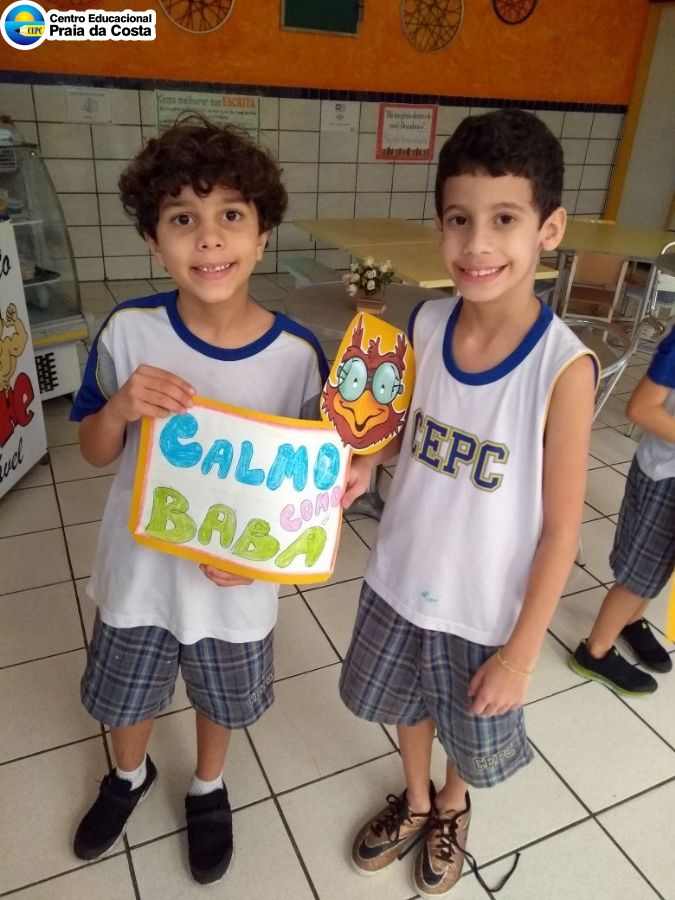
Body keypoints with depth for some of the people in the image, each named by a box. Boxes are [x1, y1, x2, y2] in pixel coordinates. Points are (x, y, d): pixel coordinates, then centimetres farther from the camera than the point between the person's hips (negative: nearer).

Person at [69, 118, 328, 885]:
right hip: (138, 570, 2)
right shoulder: (129, 331, -17)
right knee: (125, 697, 27)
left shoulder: (296, 353, -19)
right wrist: (120, 407, -26)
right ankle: (129, 776, 62)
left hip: (236, 582, -1)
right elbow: (95, 454, -5)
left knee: (222, 701, 25)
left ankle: (208, 788, 59)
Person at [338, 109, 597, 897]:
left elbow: (562, 528, -17)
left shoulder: (563, 367, -25)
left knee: (472, 733, 24)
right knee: (405, 702, 28)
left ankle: (451, 807, 60)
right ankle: (414, 799, 61)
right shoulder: (425, 323, -12)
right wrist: (365, 461, -15)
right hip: (399, 577, 4)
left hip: (486, 609, -3)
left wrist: (522, 651, -12)